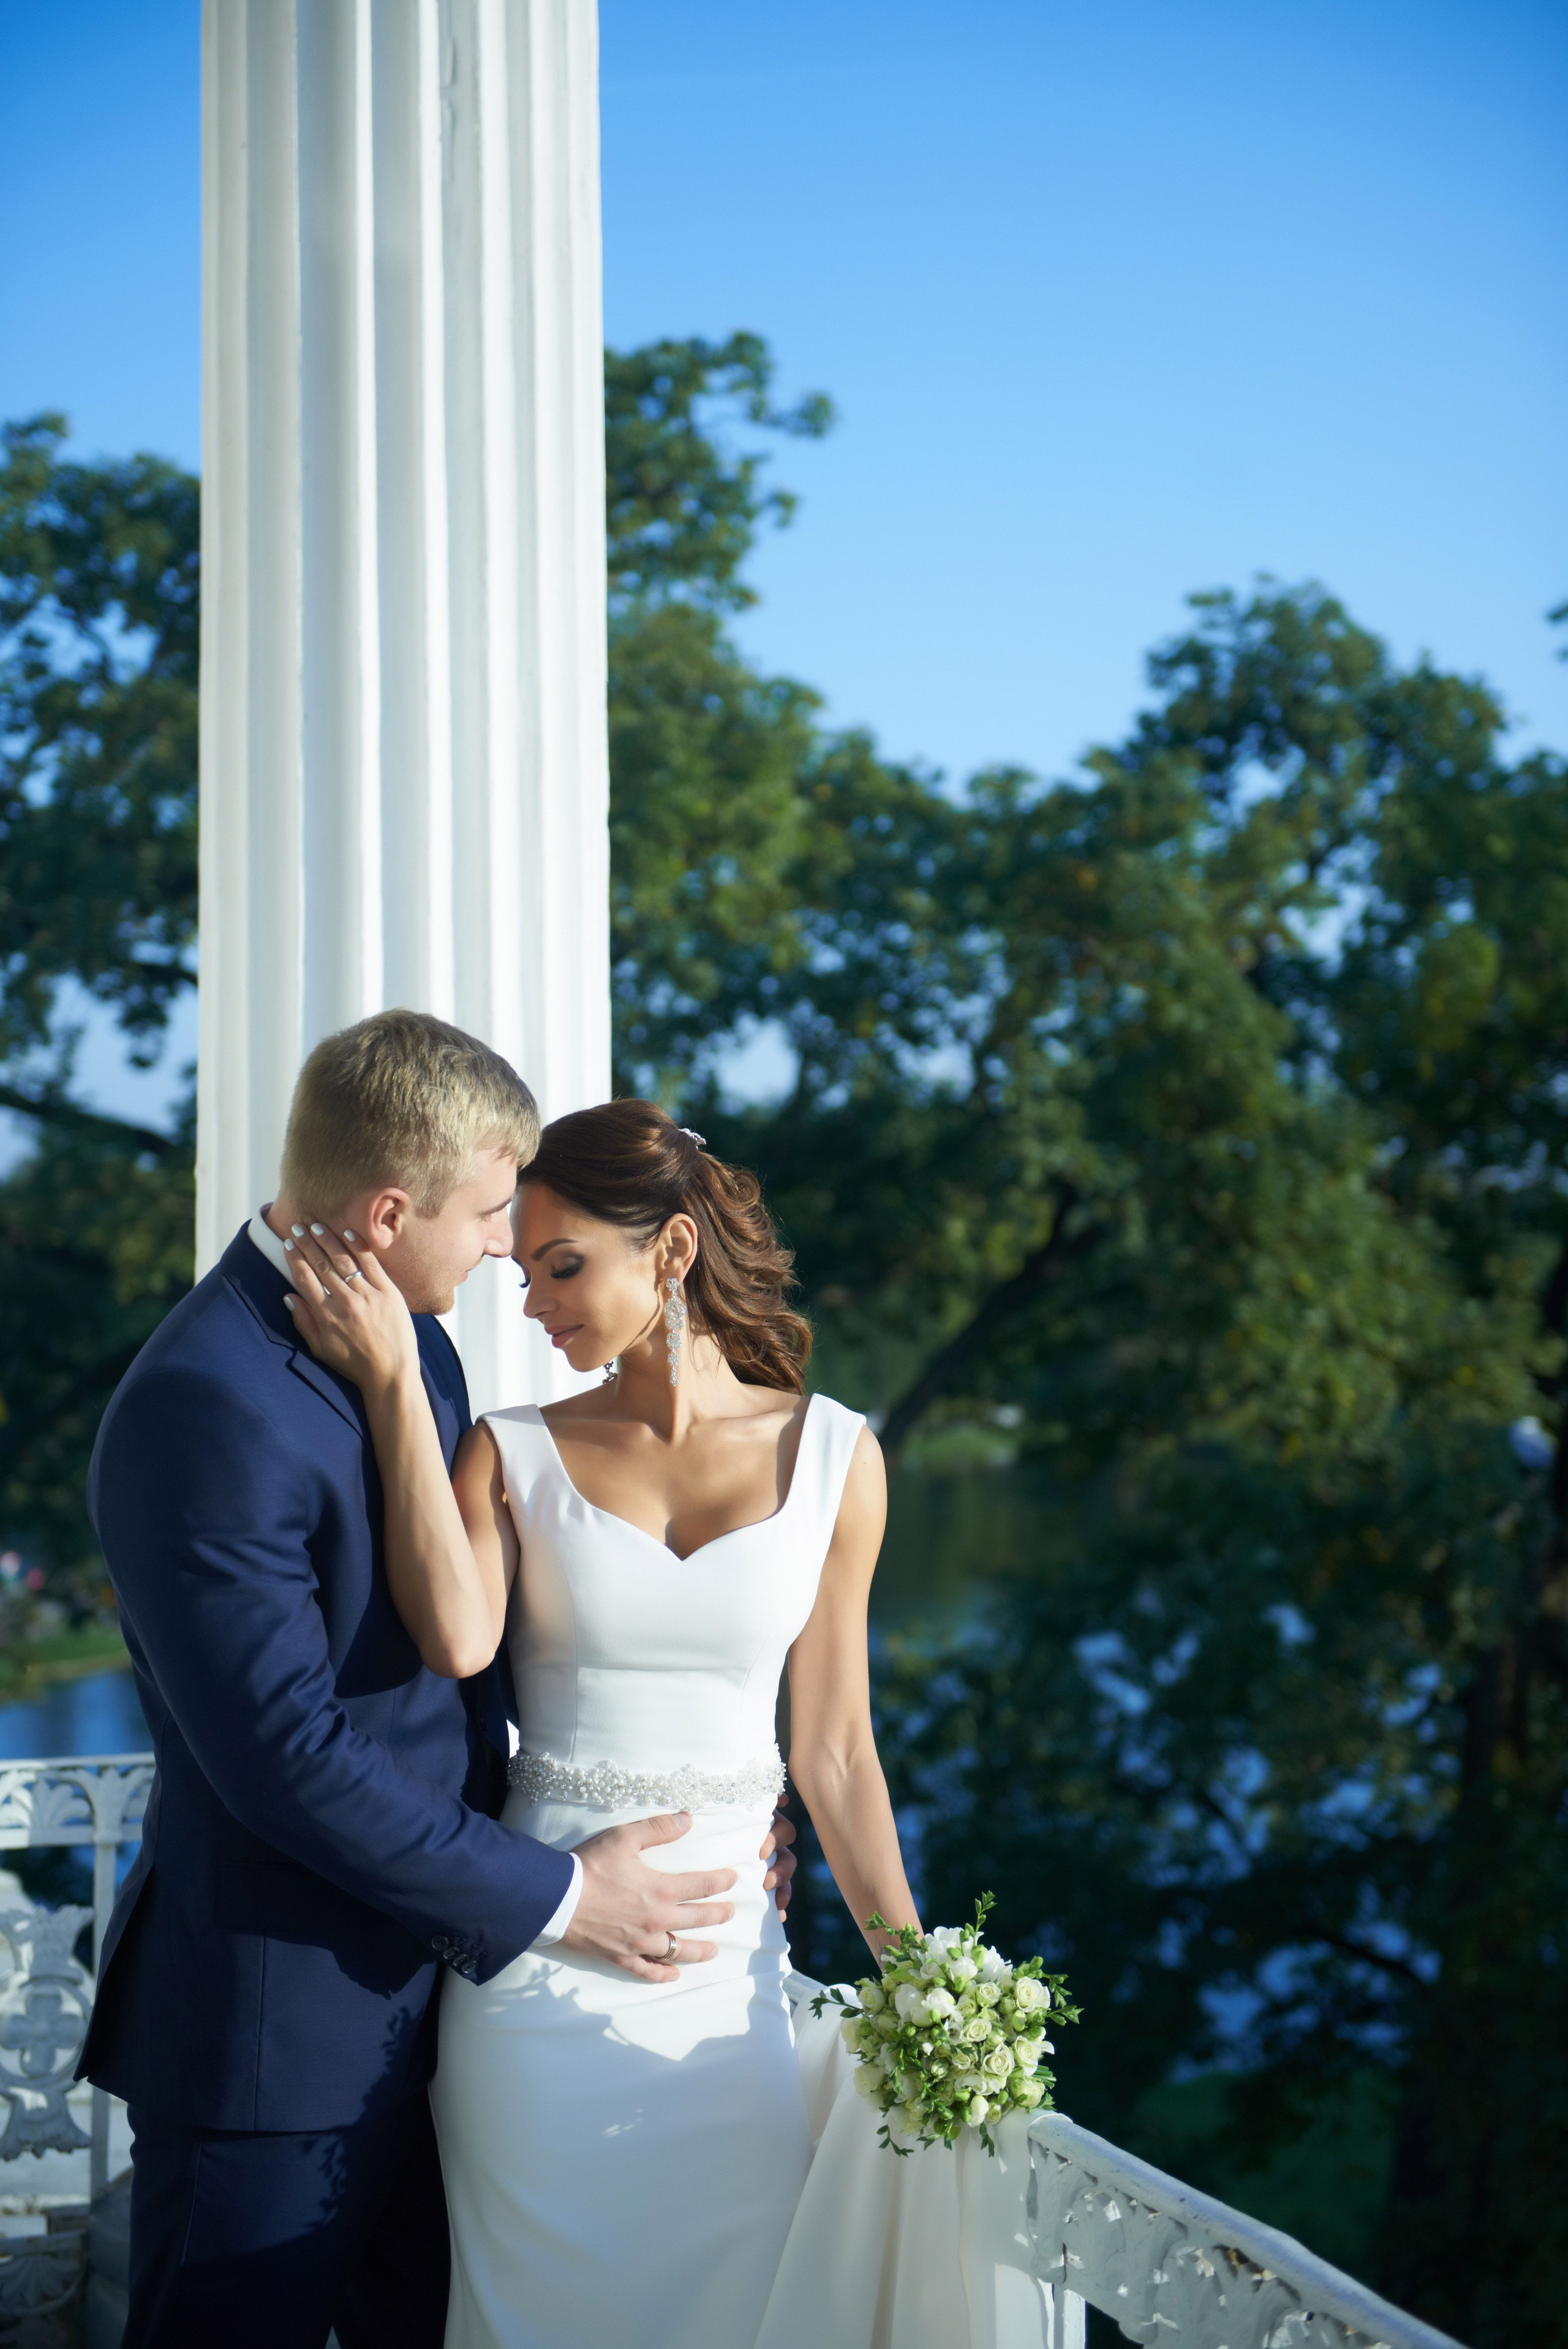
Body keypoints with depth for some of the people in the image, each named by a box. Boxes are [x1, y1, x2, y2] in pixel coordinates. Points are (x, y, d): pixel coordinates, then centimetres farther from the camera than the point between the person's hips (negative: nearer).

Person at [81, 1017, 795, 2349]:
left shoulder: (415, 1347, 6)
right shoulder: (208, 1408, -23)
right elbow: (285, 1754, -24)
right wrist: (555, 1899, -16)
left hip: (421, 1991, 9)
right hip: (275, 2032, -8)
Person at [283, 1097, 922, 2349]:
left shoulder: (832, 1455, 2)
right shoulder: (514, 1455, -1)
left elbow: (832, 1750, 4)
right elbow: (457, 1637, -21)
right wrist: (394, 1381, -19)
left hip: (730, 1951, 1)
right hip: (541, 1953, -1)